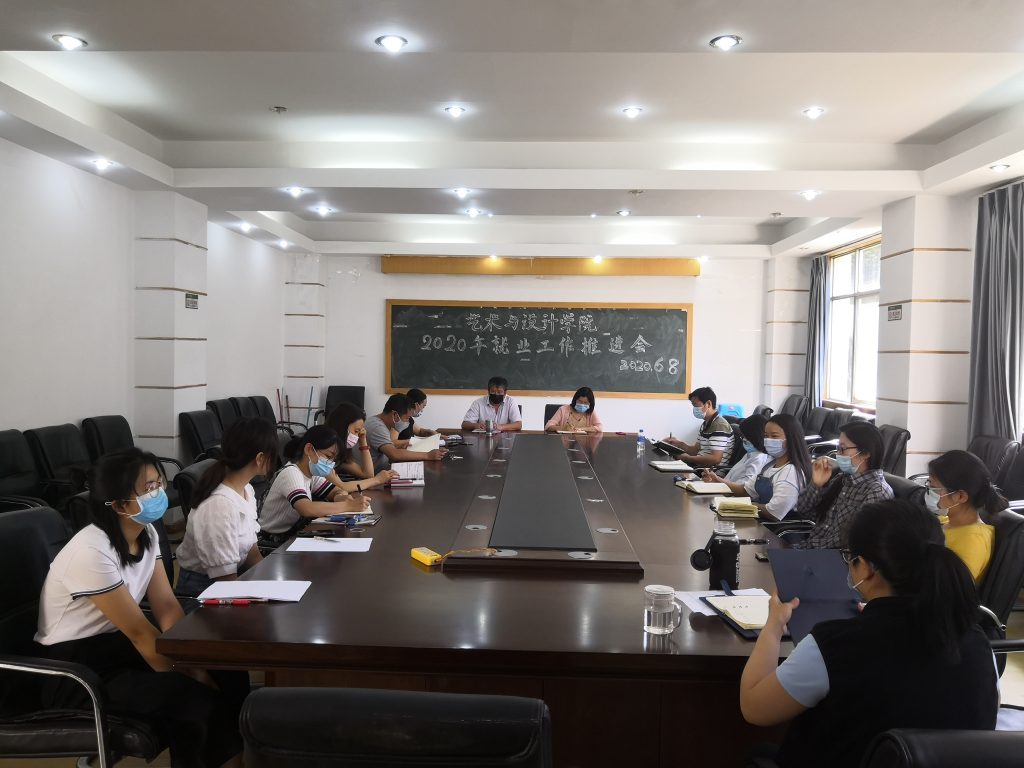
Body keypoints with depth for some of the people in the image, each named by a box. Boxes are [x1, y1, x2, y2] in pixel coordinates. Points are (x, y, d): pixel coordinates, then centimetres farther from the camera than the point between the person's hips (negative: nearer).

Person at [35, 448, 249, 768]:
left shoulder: (146, 533, -2)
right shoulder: (91, 552, -27)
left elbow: (167, 607, -5)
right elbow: (140, 632, -24)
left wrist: (196, 666, -16)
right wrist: (191, 680, -18)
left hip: (115, 642, 8)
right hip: (75, 664, -7)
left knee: (228, 672, -7)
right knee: (194, 701, -24)